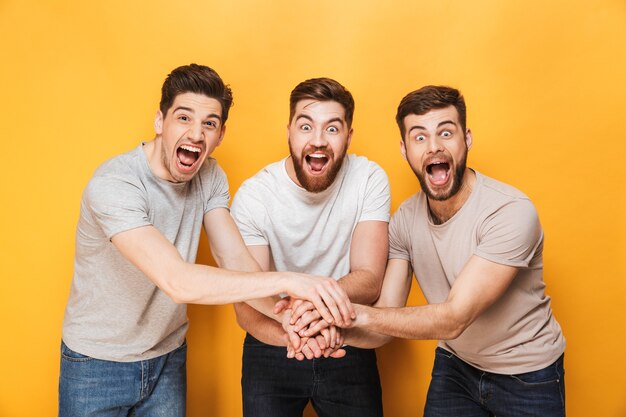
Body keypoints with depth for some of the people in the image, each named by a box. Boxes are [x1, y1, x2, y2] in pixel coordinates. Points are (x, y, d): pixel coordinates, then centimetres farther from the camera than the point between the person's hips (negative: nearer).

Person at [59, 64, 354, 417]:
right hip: (98, 365, -4)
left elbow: (237, 261, -16)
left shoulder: (210, 177, -7)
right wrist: (288, 279, -40)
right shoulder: (113, 185, -27)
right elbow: (178, 282, -37)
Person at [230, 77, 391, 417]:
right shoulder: (253, 195, -17)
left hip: (347, 346, 1)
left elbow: (369, 281, -17)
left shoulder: (369, 179, -14)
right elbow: (245, 307, -18)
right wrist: (291, 334, -39)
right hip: (272, 350, 0)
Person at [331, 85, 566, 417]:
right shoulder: (404, 220, -12)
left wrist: (356, 311, -40)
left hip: (527, 375, -3)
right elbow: (383, 329, -15)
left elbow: (453, 319, -32)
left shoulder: (511, 212, -29)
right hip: (454, 365, 4)